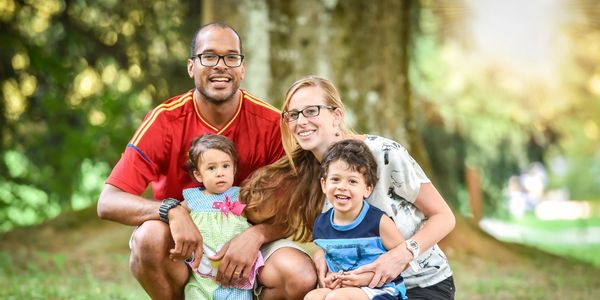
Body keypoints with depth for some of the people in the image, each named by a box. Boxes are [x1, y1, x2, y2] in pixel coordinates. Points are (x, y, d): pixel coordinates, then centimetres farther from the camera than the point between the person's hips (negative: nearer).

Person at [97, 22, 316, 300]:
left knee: (302, 277, -29)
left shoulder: (270, 123, -10)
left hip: (247, 242, 1)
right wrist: (171, 211, -36)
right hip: (183, 245, -1)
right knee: (150, 237, -35)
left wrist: (255, 236, -27)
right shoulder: (165, 120, -13)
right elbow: (108, 202, -18)